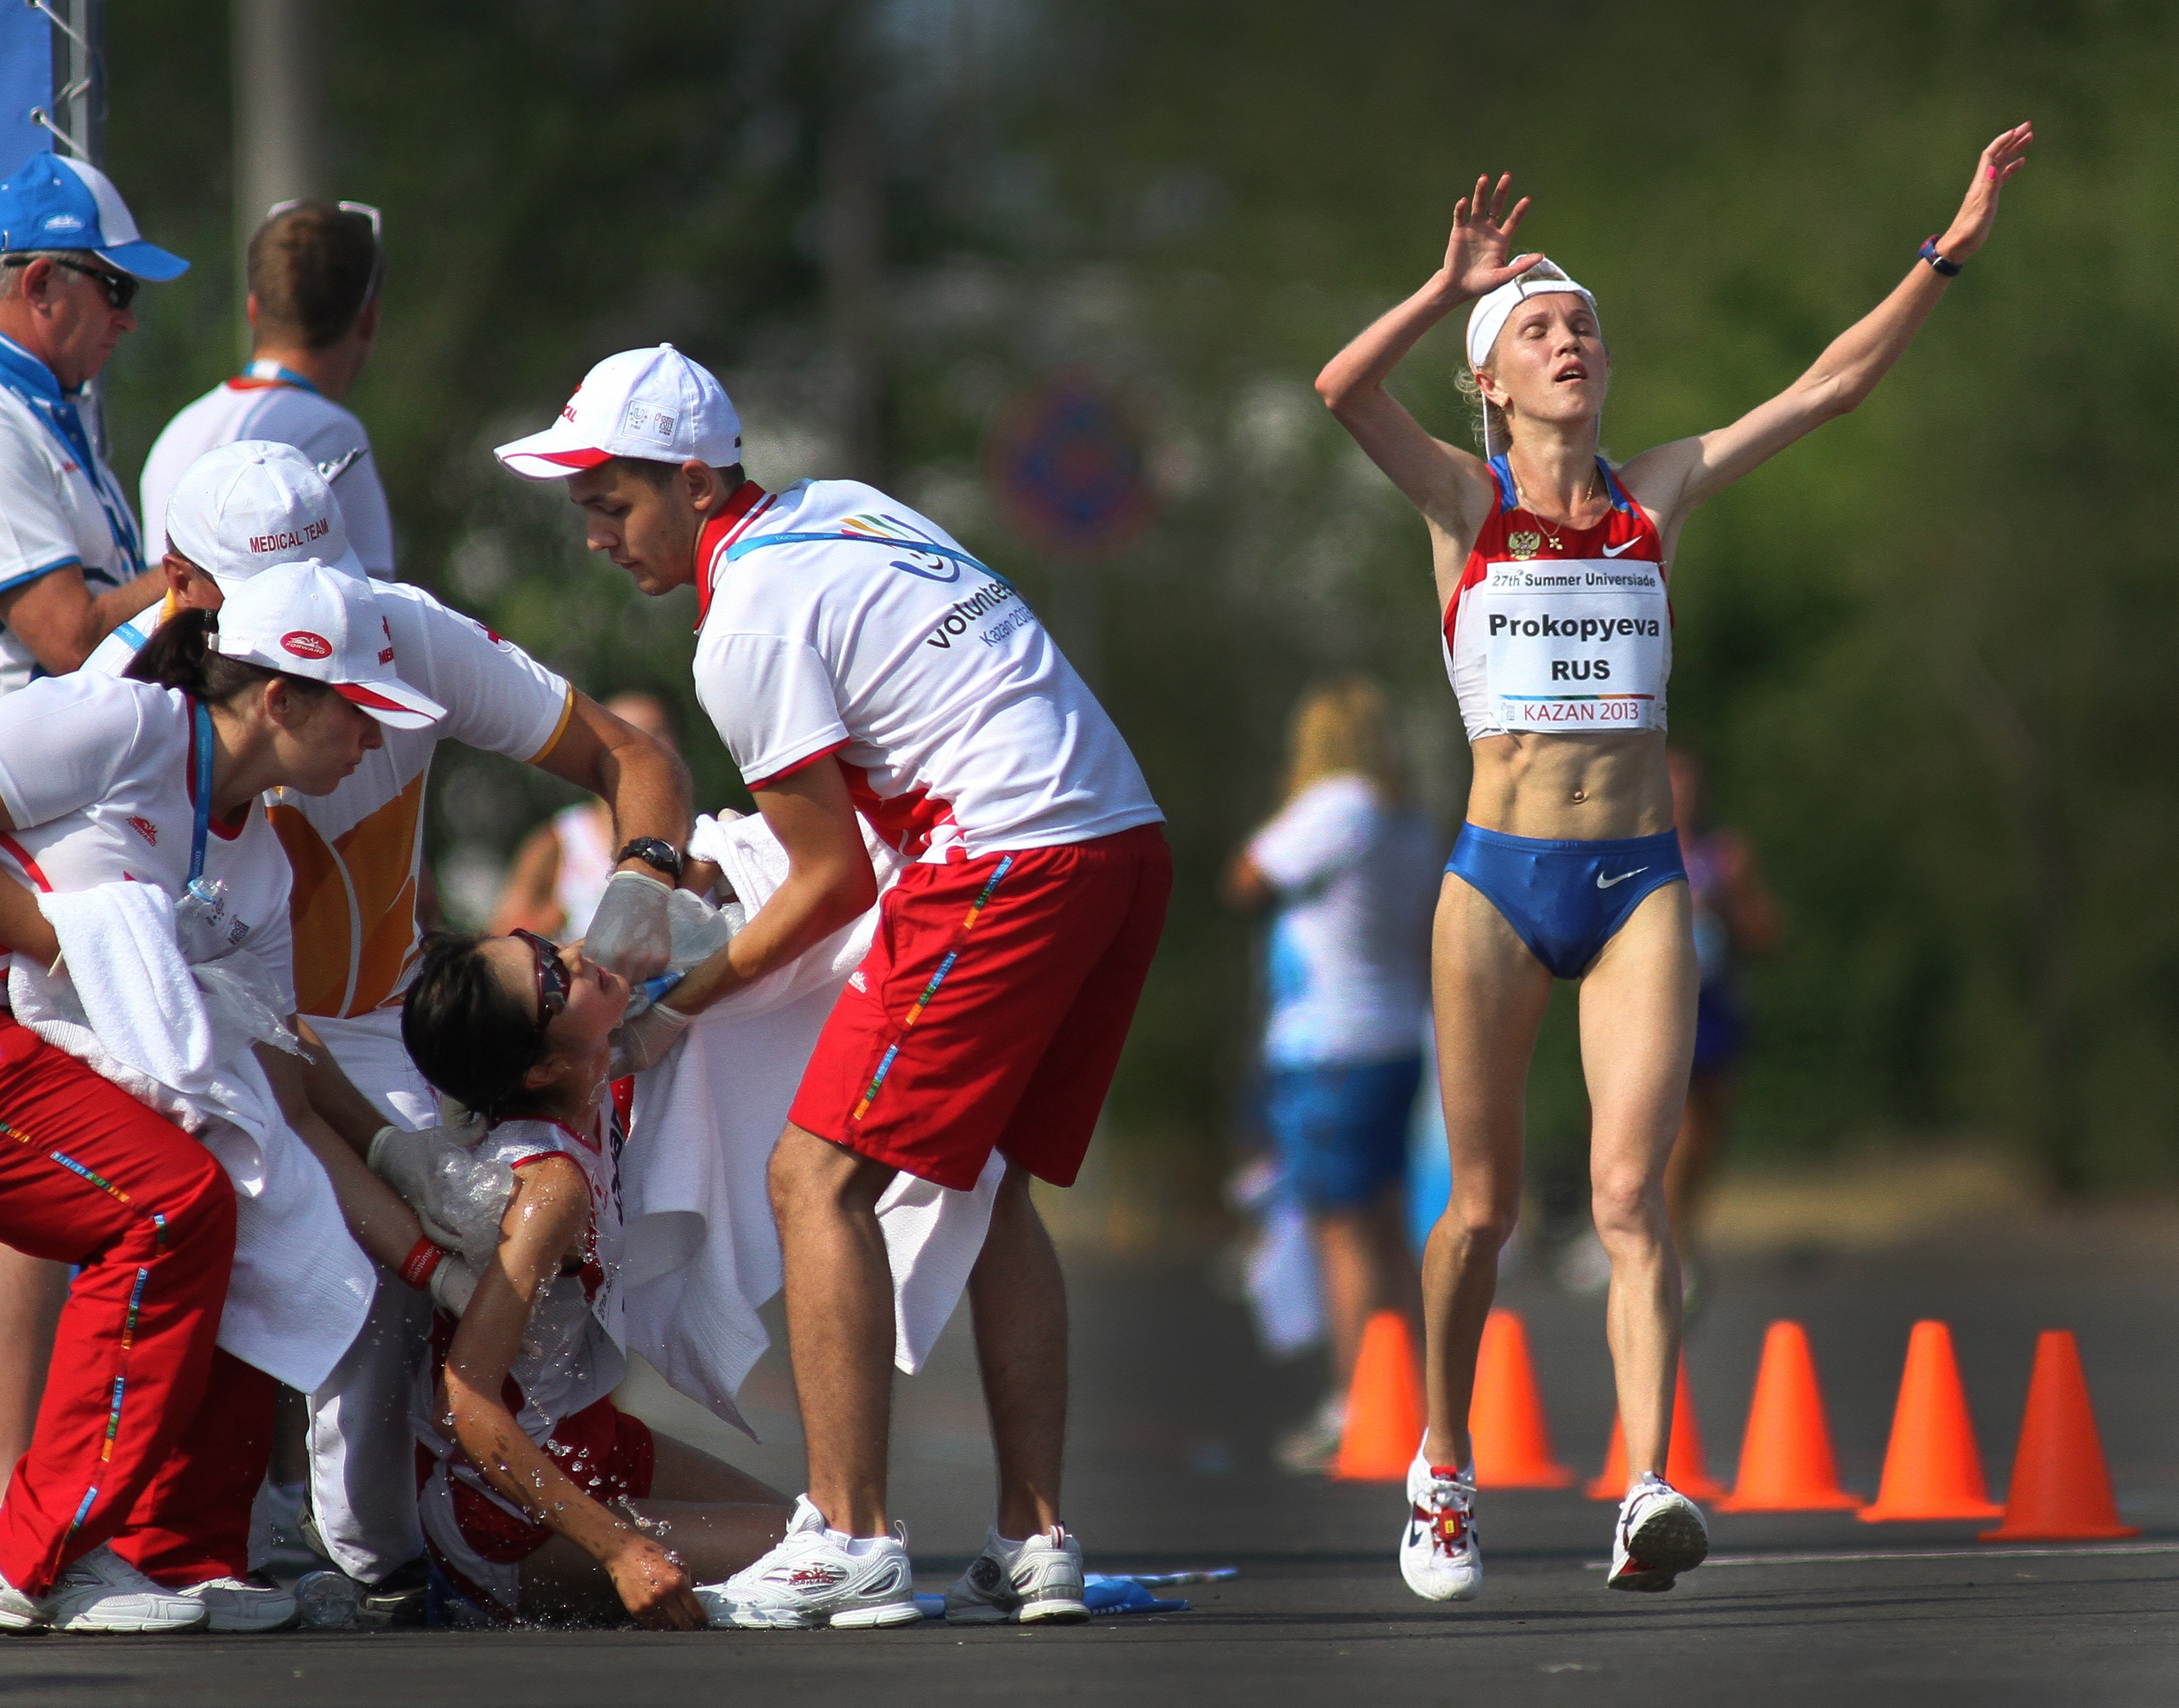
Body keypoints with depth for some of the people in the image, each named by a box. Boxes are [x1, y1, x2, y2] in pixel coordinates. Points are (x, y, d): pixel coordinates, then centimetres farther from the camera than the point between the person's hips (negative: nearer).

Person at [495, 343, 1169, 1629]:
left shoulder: (748, 628, -8)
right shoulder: (843, 509, 18)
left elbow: (837, 880, -4)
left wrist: (675, 1008, 7)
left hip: (1013, 864, -9)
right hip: (1129, 842, 9)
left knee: (821, 1176, -6)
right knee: (989, 1180, 16)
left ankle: (849, 1543, -11)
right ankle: (1035, 1542, 11)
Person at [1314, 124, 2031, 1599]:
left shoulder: (1658, 498, 9)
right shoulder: (1465, 504, 2)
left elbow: (1831, 386, 7)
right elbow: (1345, 389, -16)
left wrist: (1947, 254, -1)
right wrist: (1454, 288, -28)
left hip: (1641, 884, 1)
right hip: (1501, 880, -1)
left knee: (1629, 1193, -14)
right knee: (1485, 1208, 8)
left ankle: (1648, 1499, -26)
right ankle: (1444, 1471, 29)